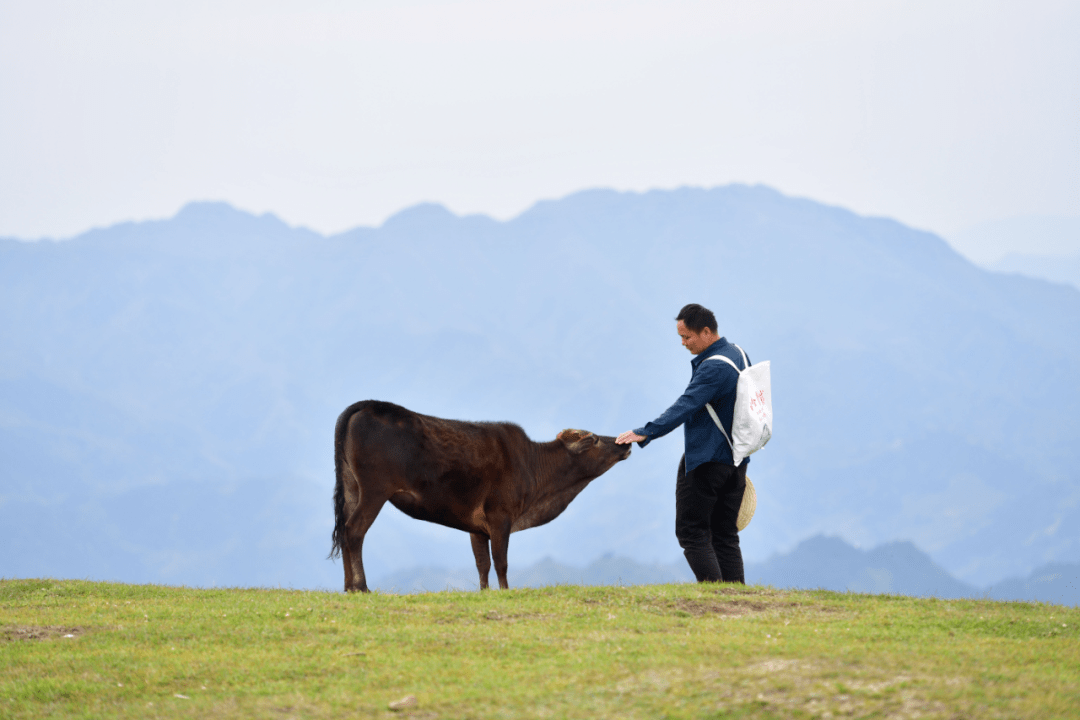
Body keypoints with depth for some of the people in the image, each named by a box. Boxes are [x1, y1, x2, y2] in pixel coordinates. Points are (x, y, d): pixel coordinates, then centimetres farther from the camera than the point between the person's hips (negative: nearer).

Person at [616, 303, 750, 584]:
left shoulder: (713, 368, -21)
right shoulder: (738, 355, 9)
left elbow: (685, 407, -31)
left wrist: (644, 433, -39)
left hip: (705, 462, -9)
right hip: (736, 460, 9)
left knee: (692, 532, -2)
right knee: (725, 534, 11)